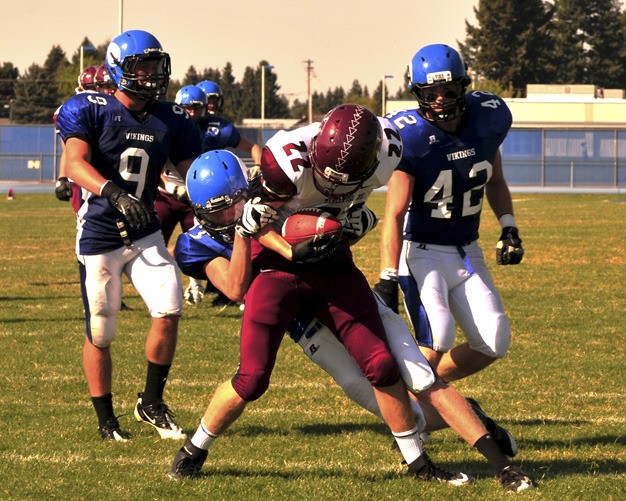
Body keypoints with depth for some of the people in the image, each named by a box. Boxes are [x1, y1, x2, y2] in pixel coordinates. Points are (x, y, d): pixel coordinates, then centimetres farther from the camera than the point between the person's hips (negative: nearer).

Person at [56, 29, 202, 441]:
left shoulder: (171, 121, 3)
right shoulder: (91, 111, -10)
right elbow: (75, 164, -26)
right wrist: (115, 193, -42)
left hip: (145, 235, 3)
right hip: (99, 236, -3)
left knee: (169, 311, -15)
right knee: (100, 335, 3)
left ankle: (152, 403, 4)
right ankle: (106, 420, 21)